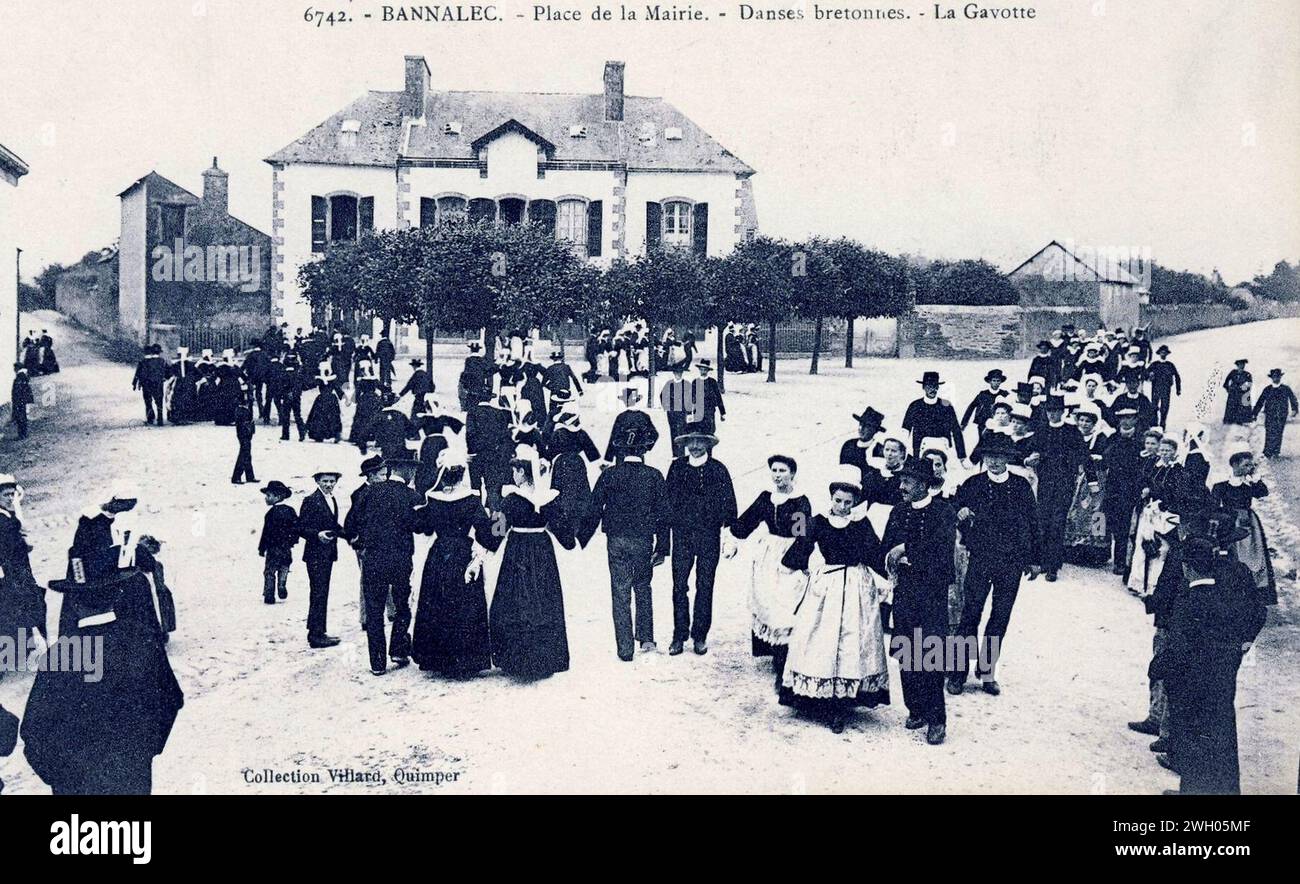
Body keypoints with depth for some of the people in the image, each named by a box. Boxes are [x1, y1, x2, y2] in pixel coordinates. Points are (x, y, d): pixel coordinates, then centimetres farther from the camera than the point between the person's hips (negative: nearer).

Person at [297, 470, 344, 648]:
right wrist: (317, 535, -28)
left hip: (328, 554, 9)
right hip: (316, 555, -9)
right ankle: (316, 635, -6)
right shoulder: (310, 500, -11)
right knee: (318, 594, -9)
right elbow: (301, 528, -13)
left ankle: (318, 632, 20)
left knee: (322, 594, 13)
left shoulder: (332, 500, 15)